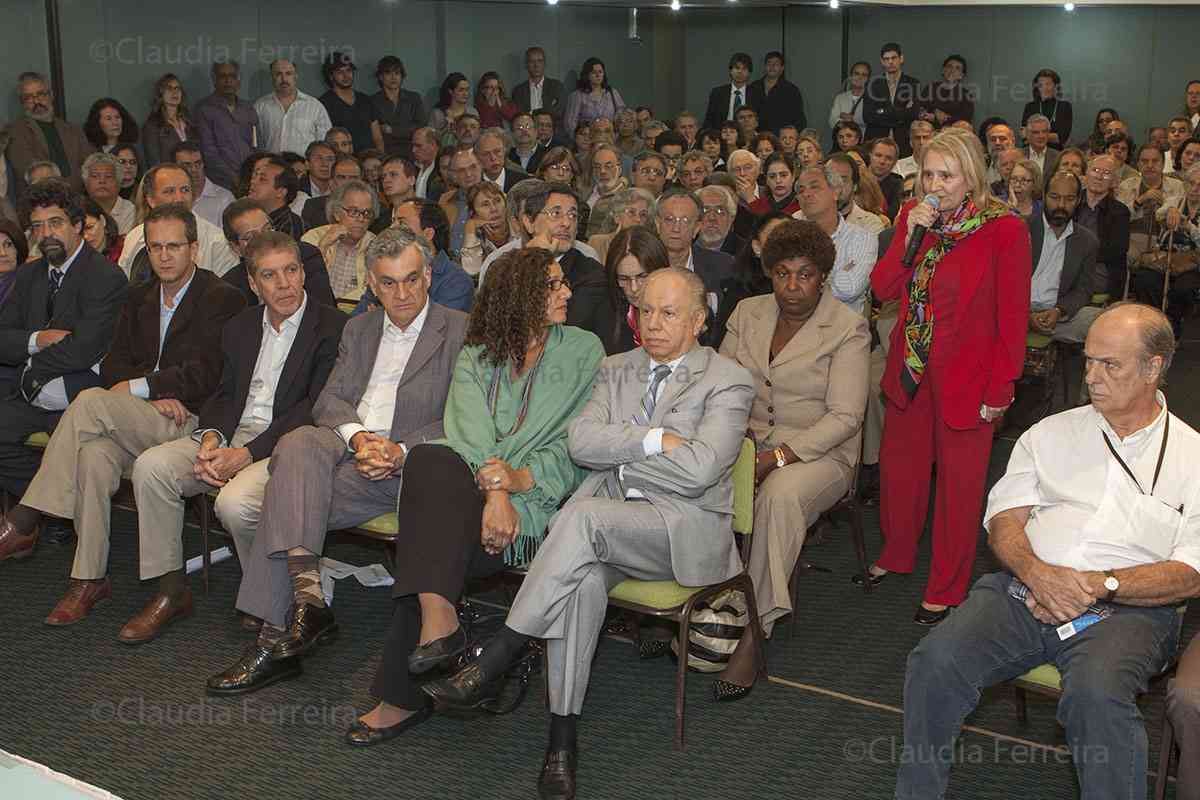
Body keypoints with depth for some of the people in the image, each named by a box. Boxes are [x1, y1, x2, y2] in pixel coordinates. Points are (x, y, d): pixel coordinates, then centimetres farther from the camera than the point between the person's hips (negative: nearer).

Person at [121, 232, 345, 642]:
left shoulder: (332, 327, -5)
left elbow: (315, 409, -13)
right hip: (232, 436, 7)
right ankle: (170, 590, -5)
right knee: (151, 465, -15)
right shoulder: (239, 327, 18)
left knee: (235, 503, -33)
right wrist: (210, 439, -9)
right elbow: (224, 395, 15)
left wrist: (246, 454, -18)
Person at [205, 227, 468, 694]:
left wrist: (401, 450, -17)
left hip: (405, 466, -5)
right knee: (300, 444, -30)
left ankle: (275, 638, -22)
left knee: (285, 497, -26)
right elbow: (329, 401, 12)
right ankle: (307, 596, -37)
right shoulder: (359, 329, 24)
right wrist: (357, 435, -11)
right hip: (348, 449, 5)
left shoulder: (460, 331, 6)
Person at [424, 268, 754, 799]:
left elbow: (699, 469, -14)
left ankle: (489, 665, -29)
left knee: (583, 515, -33)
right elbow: (580, 442, 2)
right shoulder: (617, 369, 18)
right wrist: (655, 440, -9)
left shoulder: (728, 383, 2)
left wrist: (617, 447, -3)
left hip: (686, 530, -4)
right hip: (609, 526, 4)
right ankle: (562, 741, -27)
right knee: (585, 579, -32)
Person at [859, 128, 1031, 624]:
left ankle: (946, 591, 16)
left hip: (966, 374, -5)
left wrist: (1000, 388, -13)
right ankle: (896, 556, 39)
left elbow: (1013, 317, -11)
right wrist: (910, 236, -14)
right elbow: (883, 289, -1)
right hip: (910, 369, 5)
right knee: (899, 467, 16)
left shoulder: (1004, 230, -13)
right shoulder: (913, 216, 3)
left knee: (958, 482, 3)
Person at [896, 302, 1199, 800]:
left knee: (1095, 694, -36)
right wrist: (1036, 572, -12)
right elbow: (1004, 522, 9)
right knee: (935, 662, -24)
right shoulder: (1050, 434, 18)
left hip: (1126, 609, -2)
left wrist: (1100, 584, -15)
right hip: (1023, 590, 3)